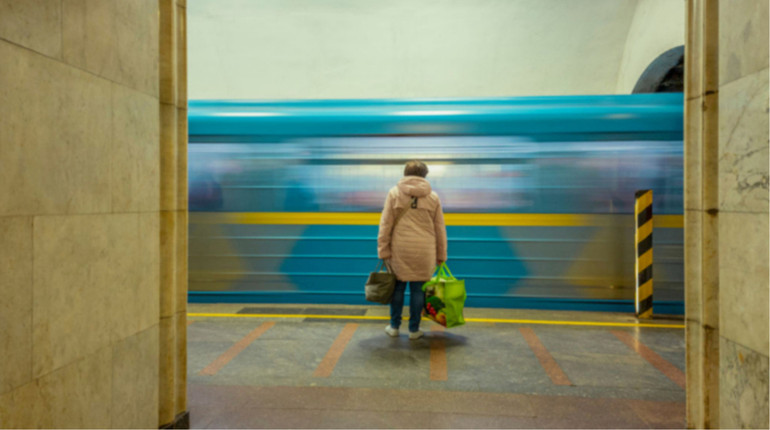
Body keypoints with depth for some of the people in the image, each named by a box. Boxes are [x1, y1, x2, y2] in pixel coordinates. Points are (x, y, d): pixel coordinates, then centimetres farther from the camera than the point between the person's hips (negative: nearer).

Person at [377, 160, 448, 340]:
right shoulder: (433, 197, 6)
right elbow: (440, 229, 9)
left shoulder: (394, 193, 2)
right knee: (418, 289, 8)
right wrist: (441, 255, 15)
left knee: (398, 287, 13)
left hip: (400, 250, 0)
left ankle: (394, 326, 22)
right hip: (424, 252, 0)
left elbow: (385, 224, -1)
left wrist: (383, 250, 3)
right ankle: (414, 329, 17)